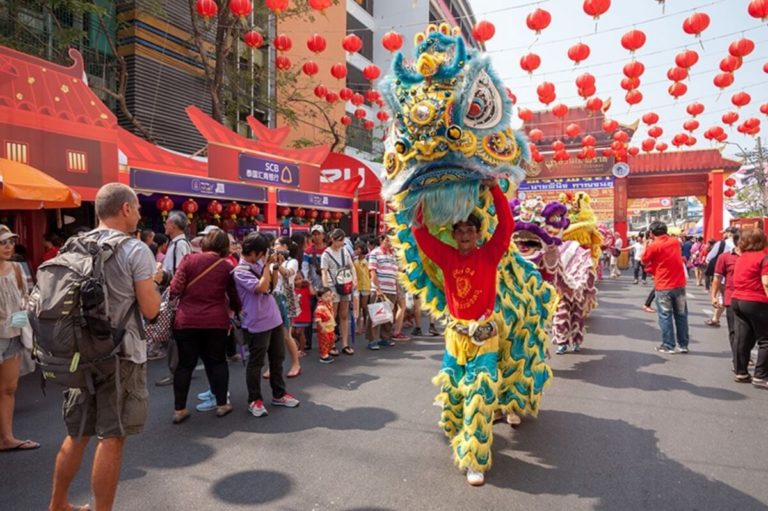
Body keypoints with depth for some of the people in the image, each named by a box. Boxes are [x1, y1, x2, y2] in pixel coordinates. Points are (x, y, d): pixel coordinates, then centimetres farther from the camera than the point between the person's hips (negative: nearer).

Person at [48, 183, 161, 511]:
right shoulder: (135, 250, -13)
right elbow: (150, 309, -14)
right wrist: (152, 283, 3)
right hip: (121, 354, -7)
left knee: (77, 434, 21)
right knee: (112, 438, 3)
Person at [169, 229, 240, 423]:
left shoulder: (189, 259, -1)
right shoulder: (227, 266, 2)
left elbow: (175, 289, -5)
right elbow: (234, 297, 10)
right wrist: (236, 309, 30)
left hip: (187, 320, 0)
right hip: (216, 321, 0)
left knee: (185, 364, 10)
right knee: (217, 362, 14)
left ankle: (179, 409, 16)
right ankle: (222, 404, 19)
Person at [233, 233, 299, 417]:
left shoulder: (259, 264, 7)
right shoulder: (240, 271, -16)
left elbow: (273, 283, 17)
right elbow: (262, 287, -25)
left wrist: (275, 266, 2)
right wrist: (267, 265, -17)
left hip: (274, 319, 8)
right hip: (257, 324, -8)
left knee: (277, 359, 17)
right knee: (256, 363, 5)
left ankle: (279, 394, 31)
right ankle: (254, 400, 20)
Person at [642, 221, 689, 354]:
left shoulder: (653, 246, -11)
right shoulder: (675, 242, 6)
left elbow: (644, 262, 2)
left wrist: (646, 244, 12)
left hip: (663, 286, -5)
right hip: (680, 284, 5)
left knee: (665, 316, 2)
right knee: (681, 315, 10)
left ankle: (668, 346, 5)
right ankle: (683, 345, 16)